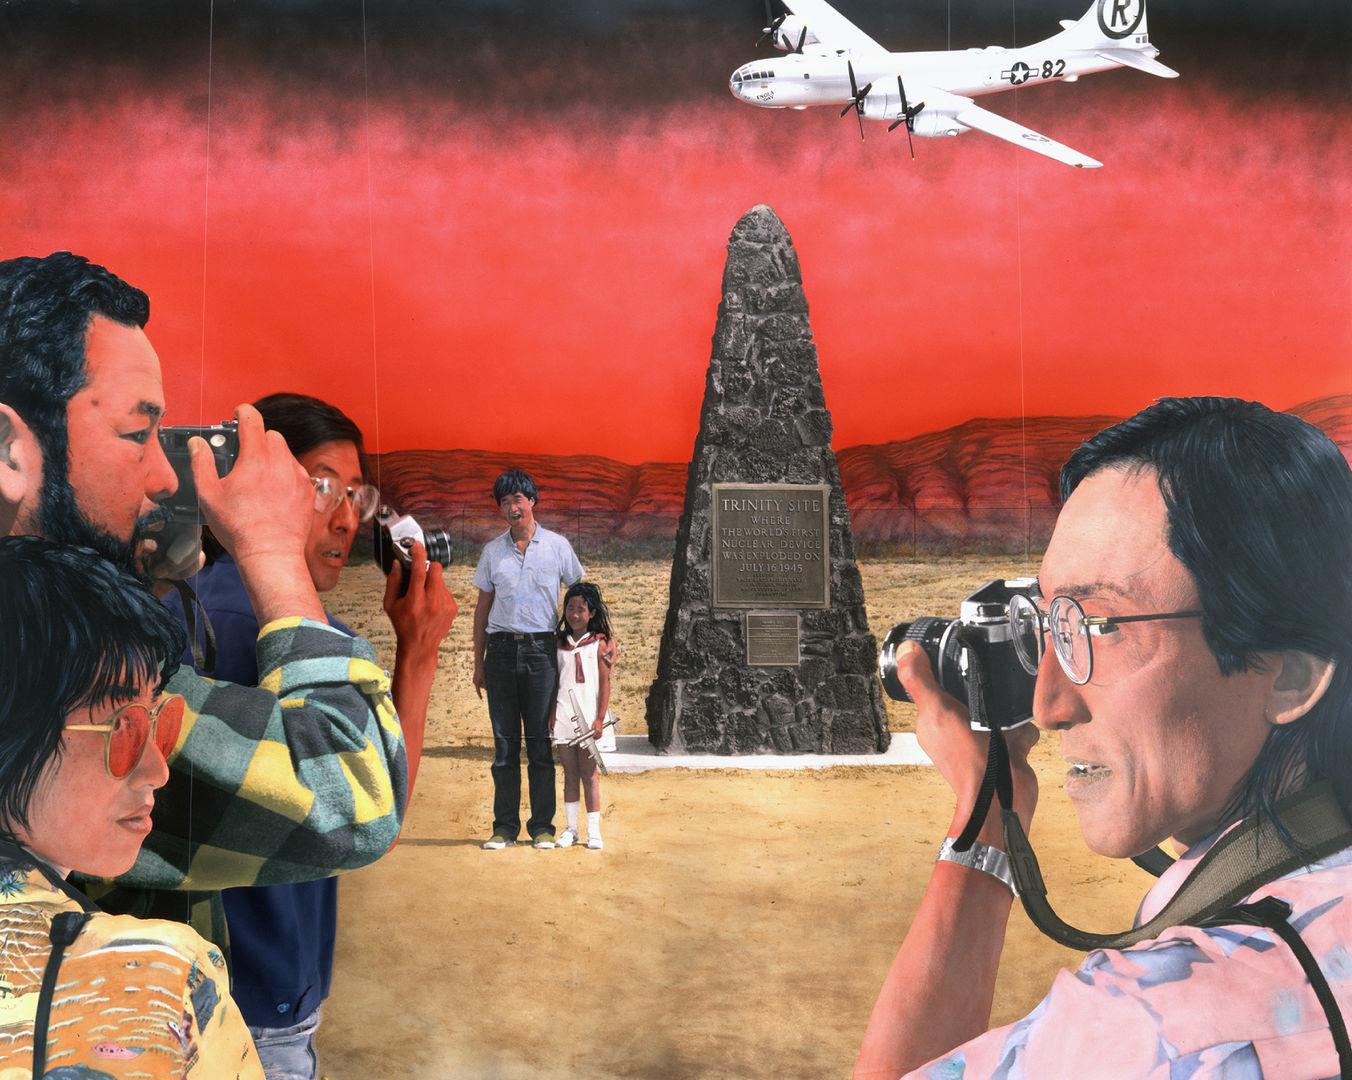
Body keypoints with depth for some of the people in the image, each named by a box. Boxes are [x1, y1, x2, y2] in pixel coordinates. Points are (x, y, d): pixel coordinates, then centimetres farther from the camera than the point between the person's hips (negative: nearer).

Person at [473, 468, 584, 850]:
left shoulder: (557, 546, 4)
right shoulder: (492, 550, 10)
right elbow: (482, 607, 13)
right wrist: (478, 662, 10)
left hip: (541, 649, -2)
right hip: (501, 649, 2)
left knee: (540, 742, 0)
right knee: (504, 742, 4)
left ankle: (543, 827, 7)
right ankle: (504, 827, 9)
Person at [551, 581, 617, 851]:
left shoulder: (601, 643, -1)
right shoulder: (560, 643, 9)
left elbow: (605, 683, -3)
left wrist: (600, 719, -8)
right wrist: (551, 714, 2)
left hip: (589, 715, -3)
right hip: (564, 714, 3)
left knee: (590, 774, 1)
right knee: (570, 774, 8)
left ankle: (594, 831, 6)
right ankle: (571, 828, 13)